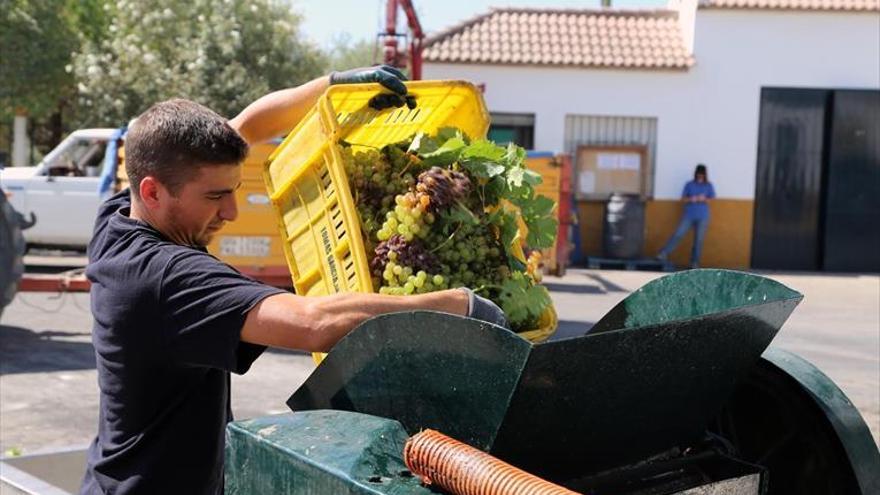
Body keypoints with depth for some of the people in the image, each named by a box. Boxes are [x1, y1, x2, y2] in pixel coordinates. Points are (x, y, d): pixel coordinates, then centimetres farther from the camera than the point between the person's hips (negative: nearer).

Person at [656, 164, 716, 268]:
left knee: (699, 240, 0)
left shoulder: (708, 186, 6)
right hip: (689, 215, 0)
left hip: (702, 217, 0)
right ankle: (664, 254, -9)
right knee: (678, 235, -10)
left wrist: (704, 199, -16)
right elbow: (683, 198, 5)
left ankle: (695, 262, 7)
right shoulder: (689, 184, 5)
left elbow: (712, 199, 4)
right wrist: (691, 199, -15)